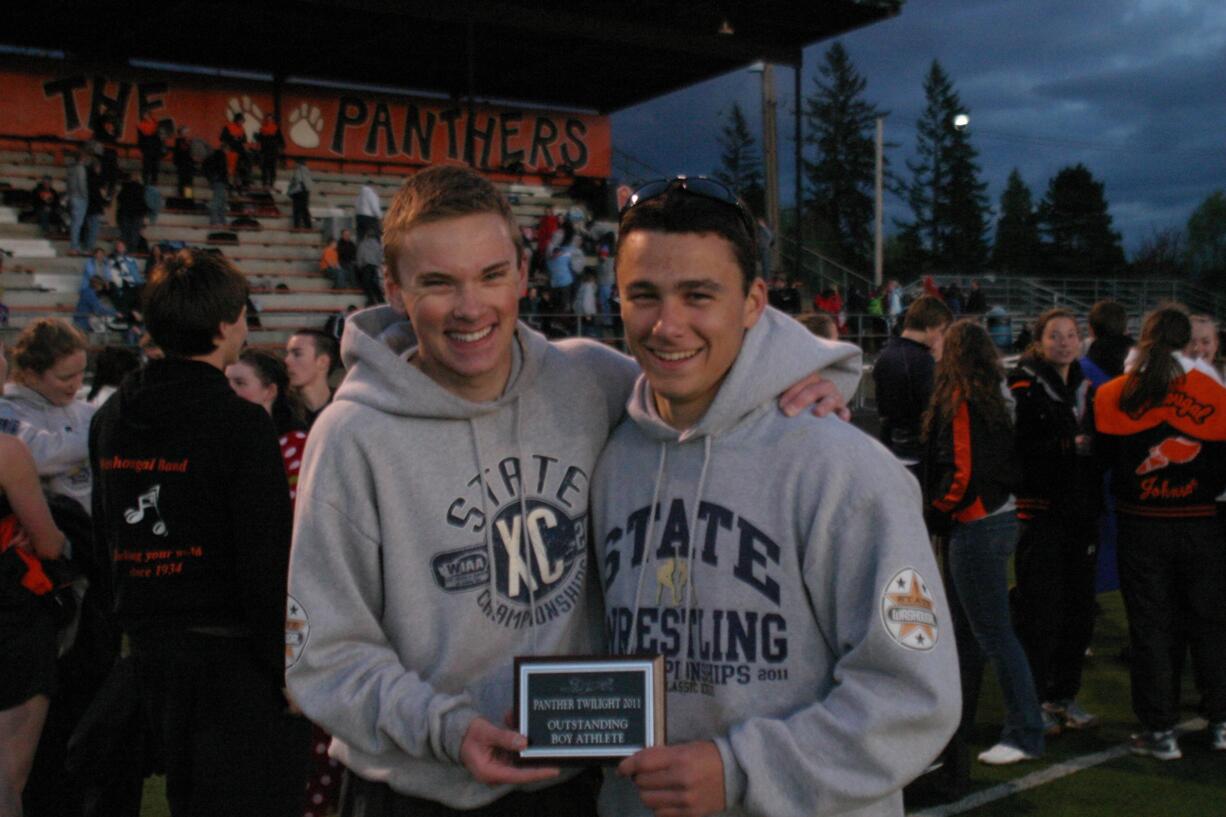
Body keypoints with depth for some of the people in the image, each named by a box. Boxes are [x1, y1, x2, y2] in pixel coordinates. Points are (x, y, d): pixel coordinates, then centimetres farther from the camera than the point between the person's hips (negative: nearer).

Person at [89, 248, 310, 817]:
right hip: (233, 652, -7)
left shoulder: (109, 420, 7)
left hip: (150, 648, 8)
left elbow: (105, 542, 14)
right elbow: (270, 561, -19)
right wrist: (296, 673, -13)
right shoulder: (240, 423, -16)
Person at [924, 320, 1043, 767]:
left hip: (976, 525, -10)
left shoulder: (962, 401, -16)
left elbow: (963, 471, -20)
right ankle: (957, 720, 29)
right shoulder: (998, 397, 9)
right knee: (965, 628, 18)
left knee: (994, 633, -4)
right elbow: (1006, 461, 12)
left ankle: (1026, 734, 2)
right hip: (1000, 517, 10)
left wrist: (938, 506, -4)